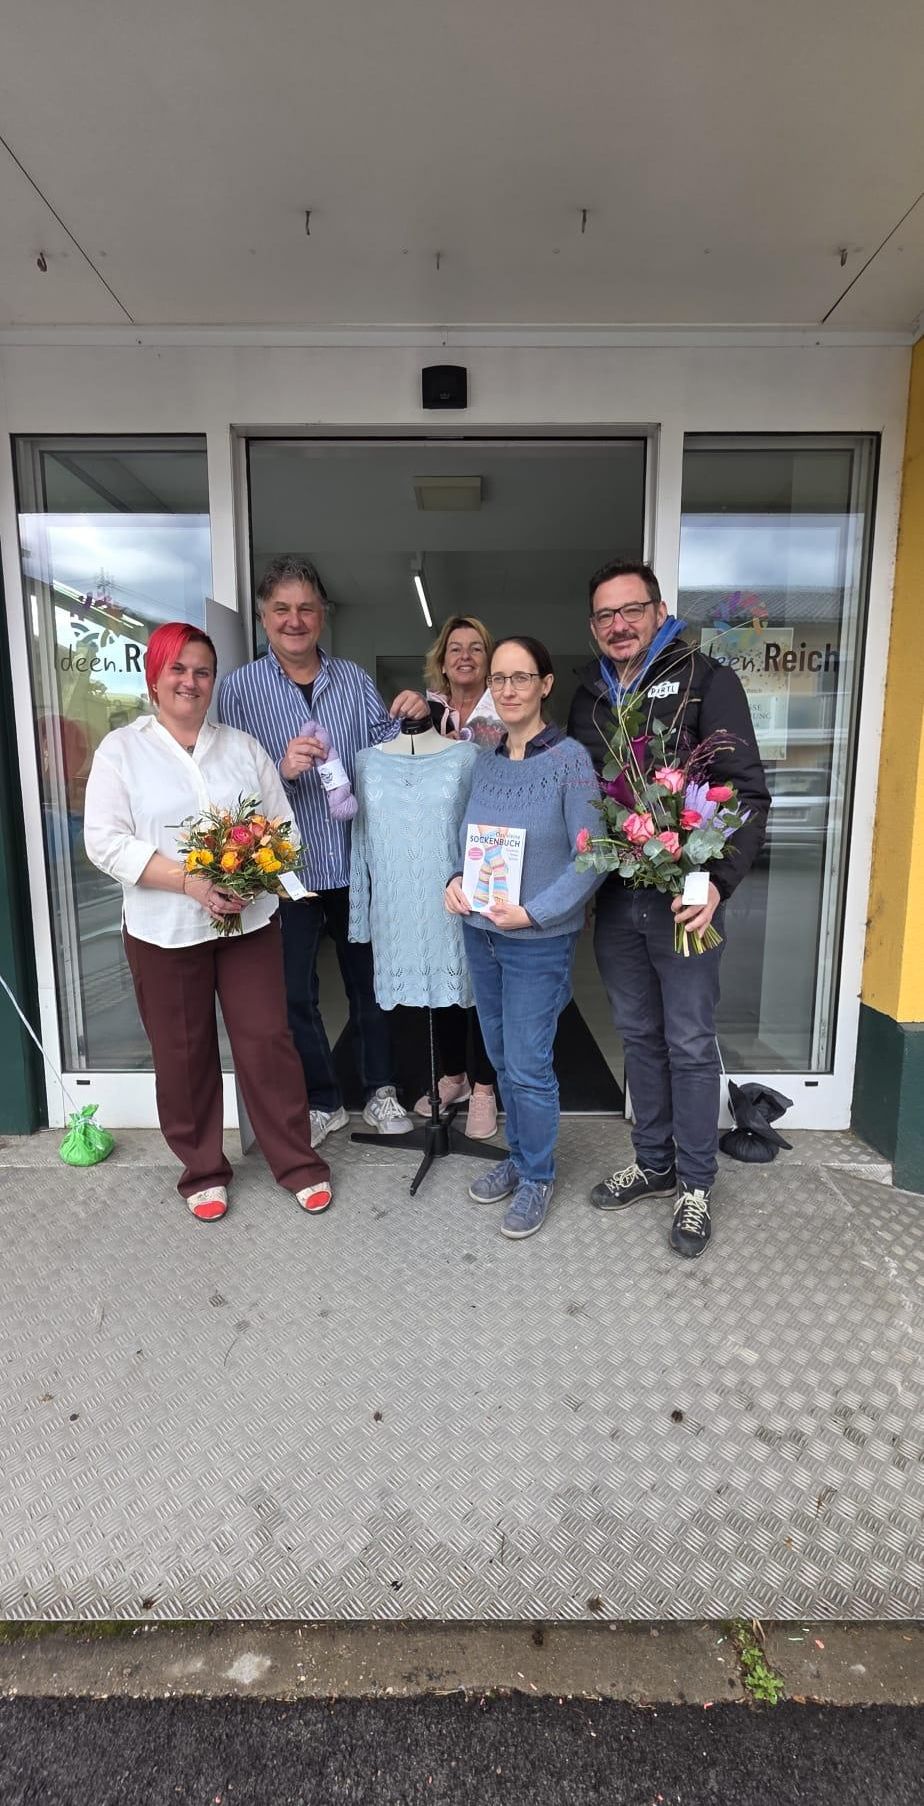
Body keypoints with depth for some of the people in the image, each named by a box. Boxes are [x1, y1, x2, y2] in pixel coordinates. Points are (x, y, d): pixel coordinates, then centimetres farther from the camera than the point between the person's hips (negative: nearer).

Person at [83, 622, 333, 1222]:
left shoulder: (244, 748, 8)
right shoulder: (121, 750, 0)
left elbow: (281, 827, 6)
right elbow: (106, 842, -9)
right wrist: (190, 882, -19)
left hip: (251, 920, 2)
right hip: (163, 930, -1)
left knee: (267, 1041, 5)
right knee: (183, 1053, 10)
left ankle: (299, 1162, 21)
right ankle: (203, 1171, 29)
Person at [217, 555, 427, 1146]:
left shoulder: (354, 678, 5)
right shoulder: (241, 687, -3)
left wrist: (412, 718, -15)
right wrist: (282, 770, -26)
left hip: (357, 860, 2)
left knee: (369, 980, 15)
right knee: (296, 992, 10)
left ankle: (380, 1089, 34)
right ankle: (324, 1102, 30)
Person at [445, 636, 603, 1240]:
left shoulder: (570, 759, -11)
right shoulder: (487, 761, 6)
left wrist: (533, 913, -21)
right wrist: (457, 881, -4)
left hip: (539, 940, -6)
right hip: (480, 933, 6)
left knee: (528, 1065, 2)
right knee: (502, 1058, 17)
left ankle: (538, 1177, 23)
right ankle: (518, 1156, 37)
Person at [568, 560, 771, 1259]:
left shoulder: (707, 680, -6)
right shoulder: (589, 695, 11)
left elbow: (748, 791, -11)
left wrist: (718, 882, -23)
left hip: (682, 894, -5)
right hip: (615, 897, 5)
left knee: (690, 1043, 5)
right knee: (640, 1036, 16)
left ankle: (696, 1187, 22)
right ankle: (653, 1163, 33)